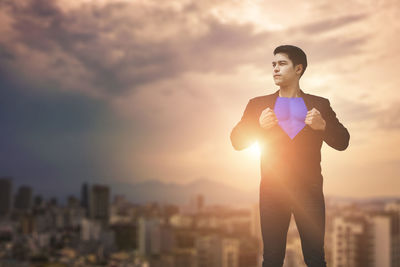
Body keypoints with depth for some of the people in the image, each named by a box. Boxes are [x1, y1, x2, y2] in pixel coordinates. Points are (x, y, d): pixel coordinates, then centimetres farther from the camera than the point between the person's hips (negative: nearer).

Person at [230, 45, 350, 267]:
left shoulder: (319, 105, 13)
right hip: (272, 189, 0)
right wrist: (259, 125, -10)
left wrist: (323, 125, -10)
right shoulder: (258, 104, 14)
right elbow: (237, 141, 8)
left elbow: (342, 142, 9)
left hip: (309, 189, 0)